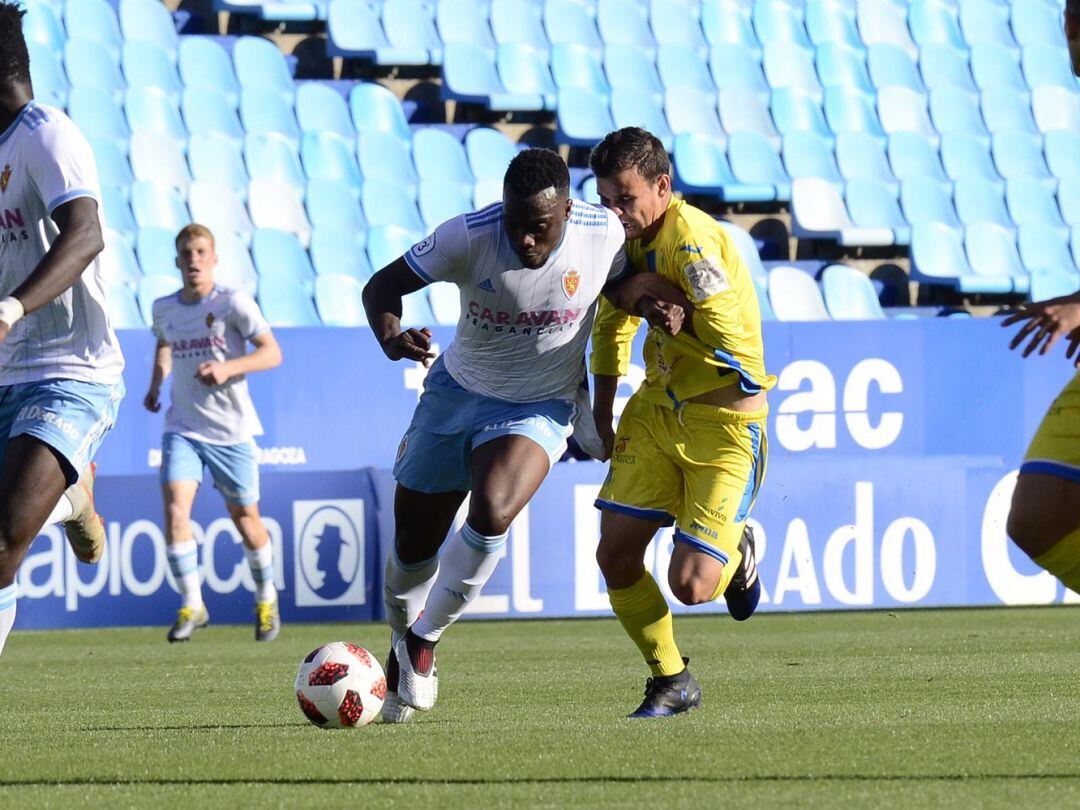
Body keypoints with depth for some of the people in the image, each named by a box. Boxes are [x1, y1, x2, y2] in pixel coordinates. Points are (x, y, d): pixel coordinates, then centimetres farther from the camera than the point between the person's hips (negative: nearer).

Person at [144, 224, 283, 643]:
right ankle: (191, 605, -7)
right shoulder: (164, 309, 4)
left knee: (246, 520, 7)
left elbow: (272, 353, -13)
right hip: (183, 428, 3)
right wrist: (156, 384, 17)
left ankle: (266, 601, 30)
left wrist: (227, 367, -27)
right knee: (175, 512, -16)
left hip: (231, 430, -3)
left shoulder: (233, 303, -9)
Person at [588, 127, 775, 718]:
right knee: (615, 558, 0)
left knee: (689, 586, -12)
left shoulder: (692, 240, -24)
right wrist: (601, 415, 13)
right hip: (657, 408, 8)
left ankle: (734, 552, 25)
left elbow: (731, 339, -27)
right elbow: (612, 323, 18)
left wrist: (658, 296, -18)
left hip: (724, 421, -7)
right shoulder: (629, 238, 2)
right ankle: (671, 683, 21)